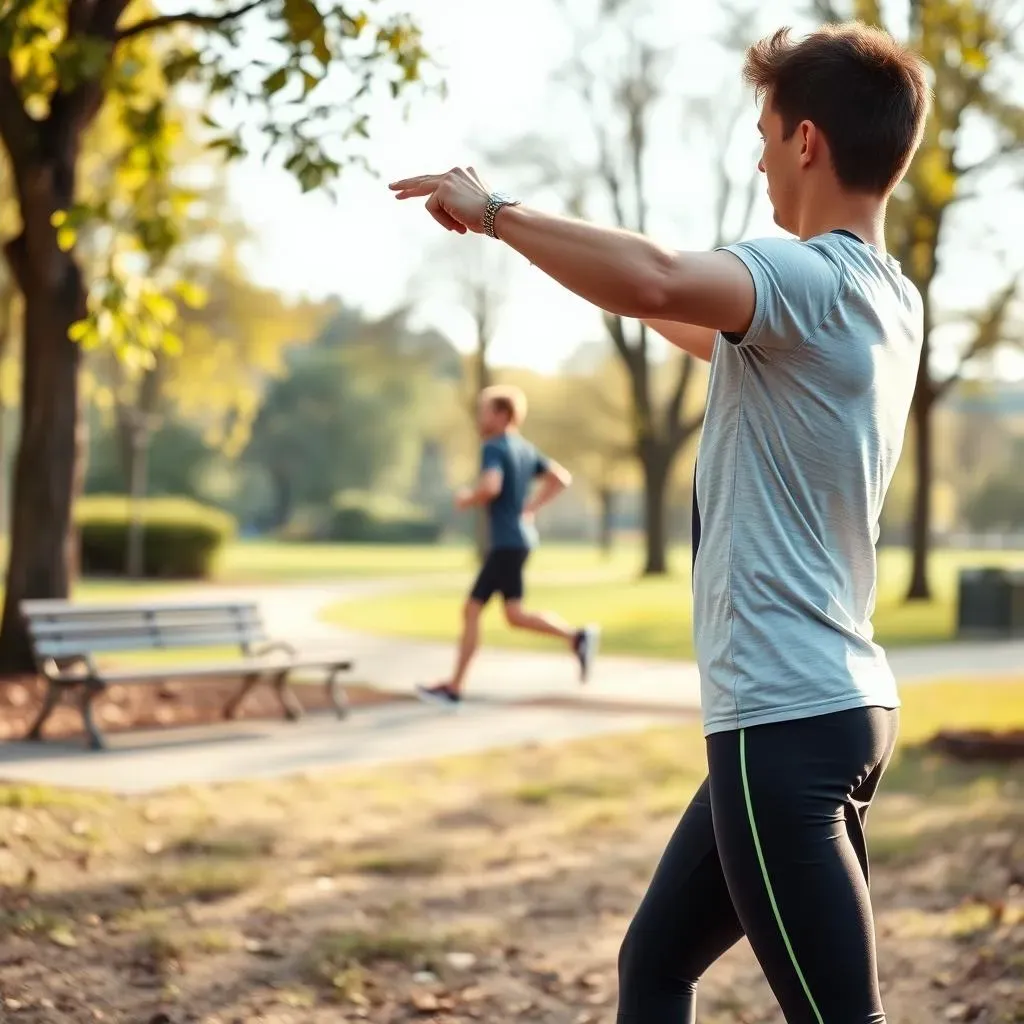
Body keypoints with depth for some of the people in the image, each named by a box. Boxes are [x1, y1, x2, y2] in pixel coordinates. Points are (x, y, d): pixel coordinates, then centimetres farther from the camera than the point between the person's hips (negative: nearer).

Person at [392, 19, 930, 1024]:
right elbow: (721, 341, 33)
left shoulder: (814, 278, -15)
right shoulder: (884, 299, 14)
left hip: (785, 720, -10)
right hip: (830, 704, 10)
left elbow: (655, 281, -36)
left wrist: (494, 211, -19)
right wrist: (548, 238, 44)